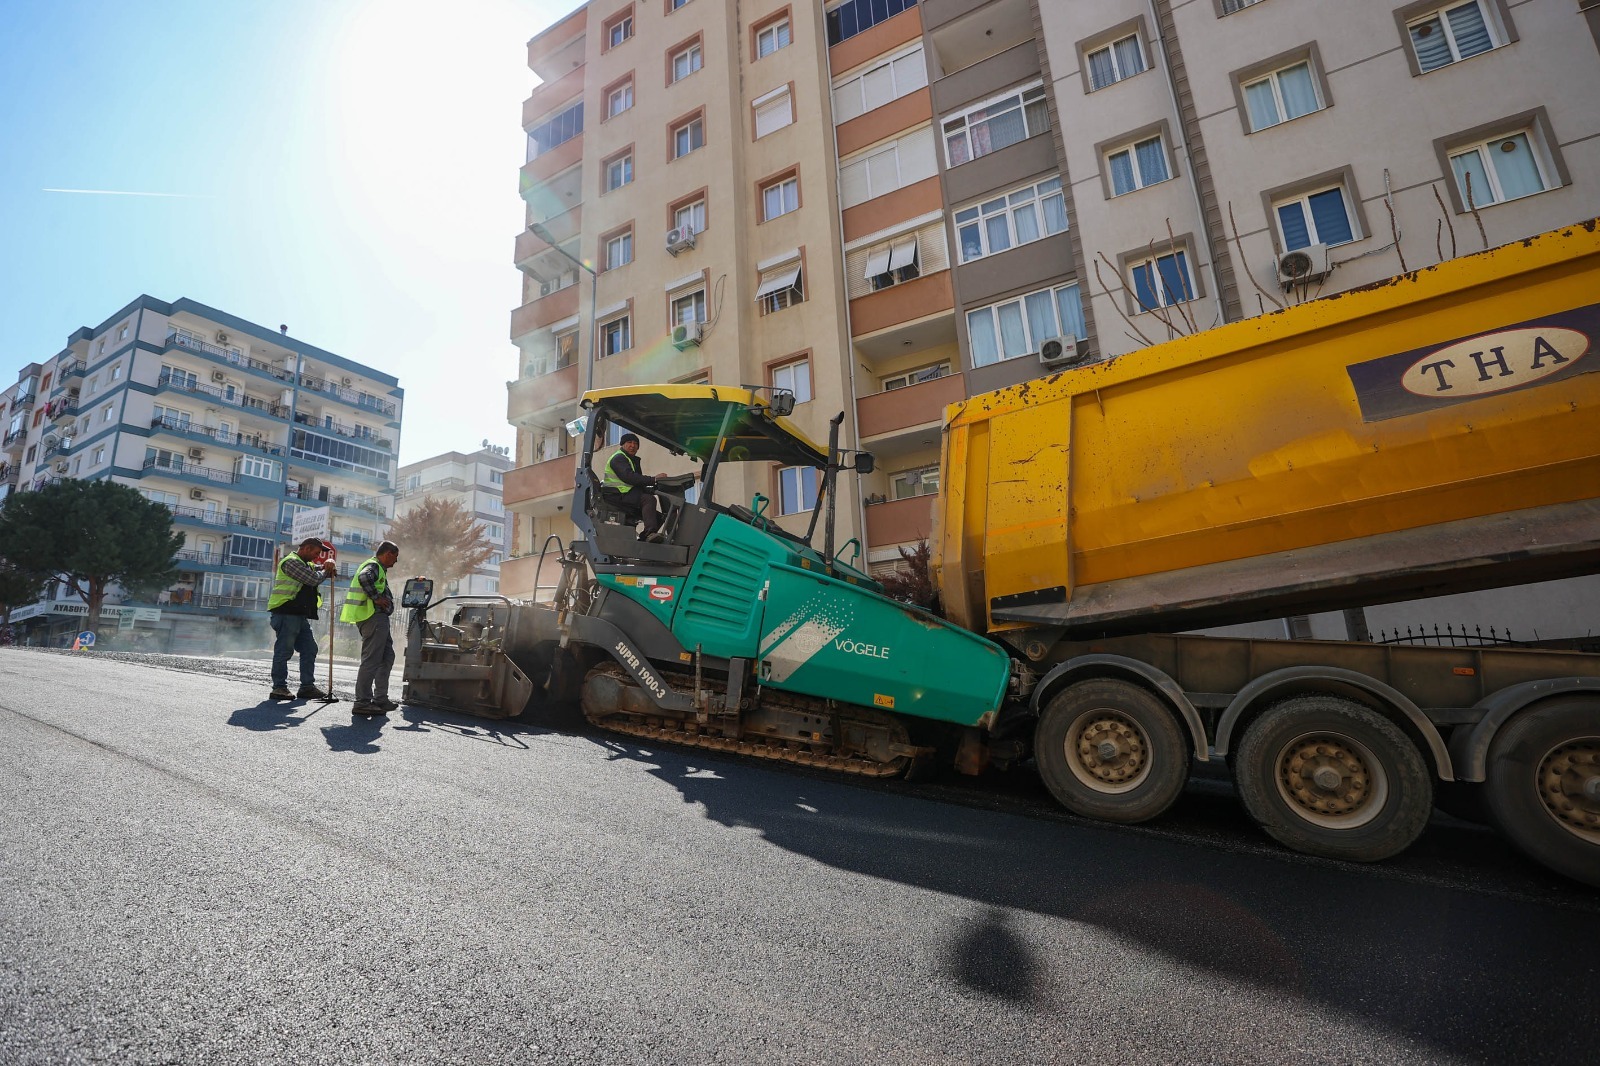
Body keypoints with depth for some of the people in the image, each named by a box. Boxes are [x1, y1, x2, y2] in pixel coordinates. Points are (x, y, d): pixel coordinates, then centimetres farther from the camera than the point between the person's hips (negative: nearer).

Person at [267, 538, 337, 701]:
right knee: (284, 650, -6)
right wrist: (326, 571, 2)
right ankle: (279, 687, -1)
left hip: (300, 614, 10)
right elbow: (314, 579, -18)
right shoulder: (291, 562, -10)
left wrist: (327, 568, 1)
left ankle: (307, 686, 12)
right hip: (286, 613, -10)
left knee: (309, 649, 8)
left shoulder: (306, 564, 22)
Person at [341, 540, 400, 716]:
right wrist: (377, 598, -25)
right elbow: (364, 577, -31)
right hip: (374, 617, -11)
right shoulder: (373, 566, -9)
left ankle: (380, 698, 18)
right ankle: (362, 702, -7)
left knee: (387, 657, 14)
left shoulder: (377, 567, 24)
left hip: (378, 619, 11)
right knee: (371, 660, -10)